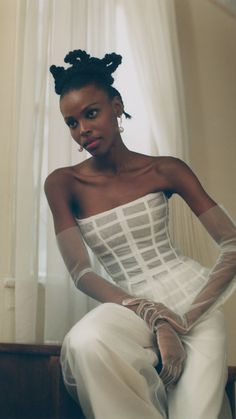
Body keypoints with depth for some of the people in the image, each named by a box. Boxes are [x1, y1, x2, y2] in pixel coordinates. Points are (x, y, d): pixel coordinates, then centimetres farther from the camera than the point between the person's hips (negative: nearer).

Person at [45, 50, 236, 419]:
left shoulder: (166, 170, 0)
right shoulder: (63, 184, 0)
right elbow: (81, 274, -6)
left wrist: (188, 318, -15)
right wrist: (154, 317, -20)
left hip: (192, 298, 0)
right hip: (133, 306, 0)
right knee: (84, 343, -33)